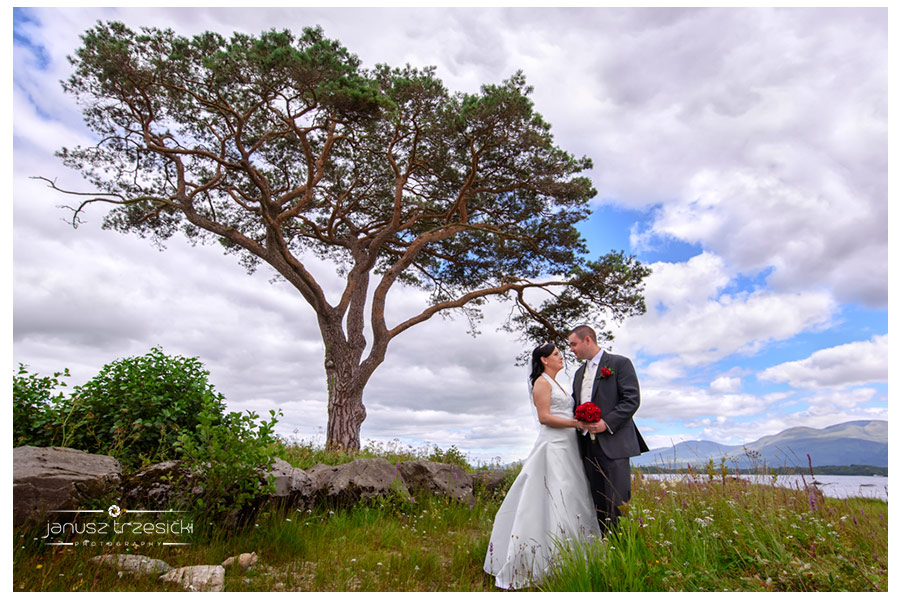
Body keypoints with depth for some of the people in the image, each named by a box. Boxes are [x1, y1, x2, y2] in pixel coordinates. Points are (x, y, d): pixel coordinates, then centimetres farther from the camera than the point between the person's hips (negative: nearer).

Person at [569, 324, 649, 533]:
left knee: (618, 502, -7)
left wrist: (607, 423, -17)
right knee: (599, 504, 8)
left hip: (613, 443, -6)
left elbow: (632, 399, -9)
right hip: (588, 445, 7)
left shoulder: (620, 363, -1)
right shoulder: (579, 373, 21)